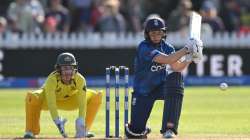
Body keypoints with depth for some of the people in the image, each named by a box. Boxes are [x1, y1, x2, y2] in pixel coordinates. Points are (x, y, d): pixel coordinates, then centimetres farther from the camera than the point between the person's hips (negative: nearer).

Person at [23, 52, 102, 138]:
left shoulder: (79, 79, -30)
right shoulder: (52, 80, -37)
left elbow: (82, 102, -34)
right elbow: (51, 103, -43)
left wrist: (81, 120, -46)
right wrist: (57, 121, -54)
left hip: (69, 101, 3)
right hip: (47, 99, -3)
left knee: (96, 97, -15)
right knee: (32, 97, -36)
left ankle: (84, 130, -2)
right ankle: (31, 131, -16)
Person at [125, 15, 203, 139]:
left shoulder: (167, 47, -2)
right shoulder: (144, 47, -21)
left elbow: (176, 67, -13)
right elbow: (167, 59, -33)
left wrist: (189, 58, -30)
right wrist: (186, 49, -36)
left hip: (161, 87, 4)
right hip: (142, 92, -4)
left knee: (175, 77, -31)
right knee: (135, 132, -14)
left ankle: (169, 128, -29)